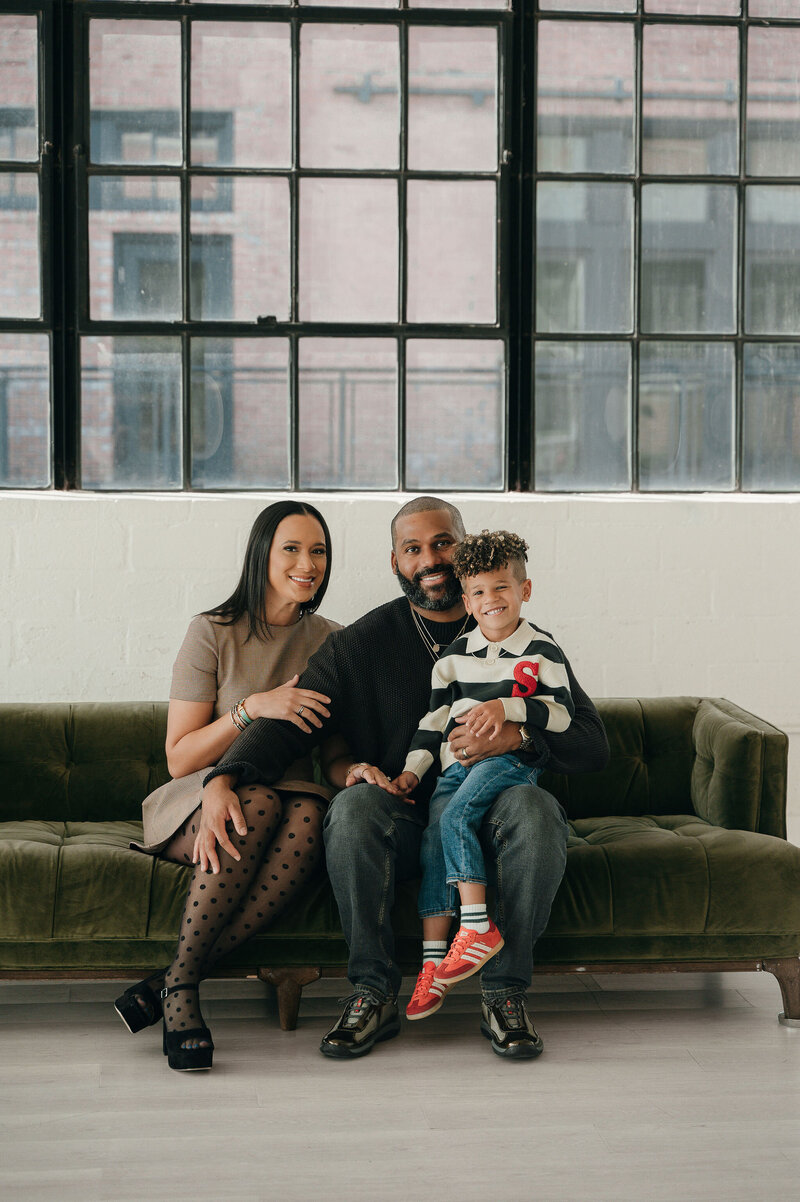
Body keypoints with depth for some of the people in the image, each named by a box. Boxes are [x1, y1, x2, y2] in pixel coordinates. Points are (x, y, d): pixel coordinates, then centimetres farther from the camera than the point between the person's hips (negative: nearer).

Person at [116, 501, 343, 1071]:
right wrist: (253, 708, -18)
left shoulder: (332, 642, 10)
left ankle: (174, 979, -29)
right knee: (258, 803, -38)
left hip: (296, 795, 3)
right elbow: (180, 758, -4)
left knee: (309, 819, -35)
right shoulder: (214, 633, -2)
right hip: (203, 799, -2)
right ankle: (182, 991, -28)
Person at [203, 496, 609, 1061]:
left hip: (488, 819, 0)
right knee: (354, 806, -32)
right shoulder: (362, 643, 5)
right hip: (405, 820, 0)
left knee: (536, 808, -32)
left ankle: (505, 992, -19)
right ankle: (374, 993, -21)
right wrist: (223, 781, -25)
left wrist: (517, 735, -20)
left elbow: (593, 744, 1)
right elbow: (288, 721, -6)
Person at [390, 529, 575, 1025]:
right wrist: (413, 769, 7)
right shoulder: (455, 655, 16)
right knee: (432, 841, -15)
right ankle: (433, 959, -17)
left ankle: (478, 926, -25)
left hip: (512, 760, -5)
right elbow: (434, 718, 17)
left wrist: (506, 708, -16)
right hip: (457, 765, 5)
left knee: (455, 816, -29)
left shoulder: (541, 651, 3)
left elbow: (562, 713, -4)